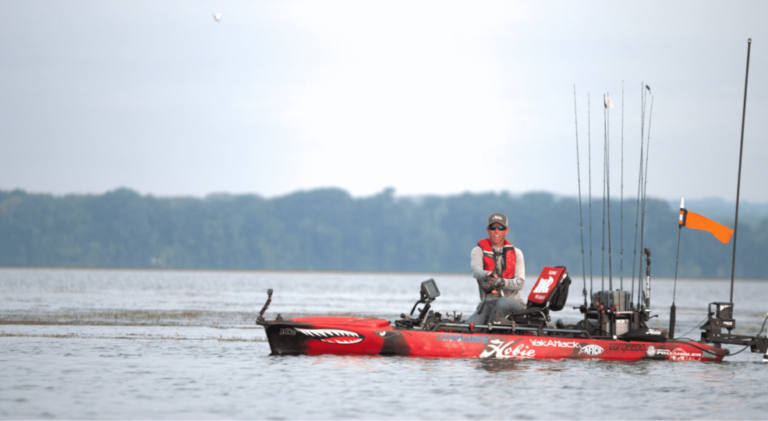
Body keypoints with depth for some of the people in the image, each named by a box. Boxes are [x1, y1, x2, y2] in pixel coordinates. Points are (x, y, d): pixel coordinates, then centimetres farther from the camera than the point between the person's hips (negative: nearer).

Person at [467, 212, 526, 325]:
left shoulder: (516, 253, 12)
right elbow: (476, 270, -16)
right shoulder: (478, 251, 8)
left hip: (513, 302, 0)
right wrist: (486, 275, -42)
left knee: (502, 303, -38)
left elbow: (520, 282, -1)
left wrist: (501, 282, -24)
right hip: (487, 304, 0)